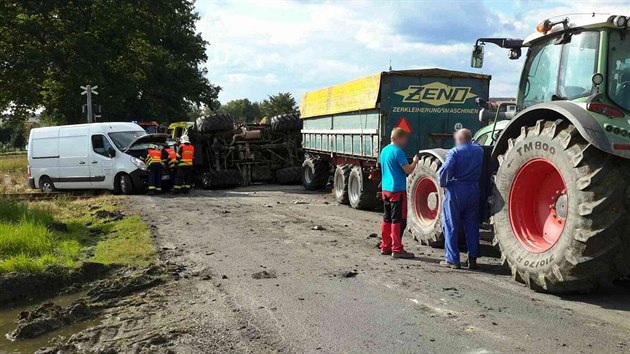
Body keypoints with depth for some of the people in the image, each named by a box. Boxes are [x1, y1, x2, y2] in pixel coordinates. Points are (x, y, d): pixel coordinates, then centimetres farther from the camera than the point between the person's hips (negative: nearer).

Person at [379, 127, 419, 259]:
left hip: (386, 189, 9)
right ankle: (397, 249, -2)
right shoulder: (397, 151, -15)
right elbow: (408, 170, -18)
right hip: (397, 190, -9)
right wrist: (415, 161, 0)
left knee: (387, 219, 13)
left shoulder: (384, 150, 13)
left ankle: (385, 247, 18)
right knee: (398, 220, -4)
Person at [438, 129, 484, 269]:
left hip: (455, 191, -4)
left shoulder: (454, 152, -10)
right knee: (472, 226, 13)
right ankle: (473, 259, 14)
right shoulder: (479, 150, 6)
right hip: (473, 191, 5)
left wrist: (443, 183, -9)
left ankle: (452, 260, 4)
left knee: (451, 226, 4)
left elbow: (445, 169, -22)